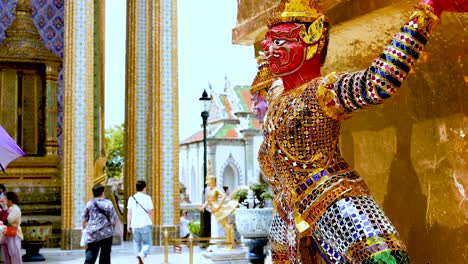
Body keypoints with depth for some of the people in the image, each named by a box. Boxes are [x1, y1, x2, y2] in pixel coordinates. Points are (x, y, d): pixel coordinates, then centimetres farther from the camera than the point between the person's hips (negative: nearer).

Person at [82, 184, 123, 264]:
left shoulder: (89, 204, 3)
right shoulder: (108, 203, -5)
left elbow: (84, 219, 14)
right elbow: (114, 218, -4)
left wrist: (84, 227, 32)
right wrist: (120, 228, 8)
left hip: (93, 234, 2)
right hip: (106, 234, -2)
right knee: (105, 256, 10)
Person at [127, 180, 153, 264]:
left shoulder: (131, 198, 5)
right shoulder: (147, 198, -3)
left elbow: (129, 213, 4)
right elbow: (150, 212, -2)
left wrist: (128, 225, 10)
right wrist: (151, 223, 10)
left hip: (135, 225, 3)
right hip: (145, 224, -3)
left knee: (137, 244, 15)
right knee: (147, 243, 6)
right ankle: (141, 255, -20)